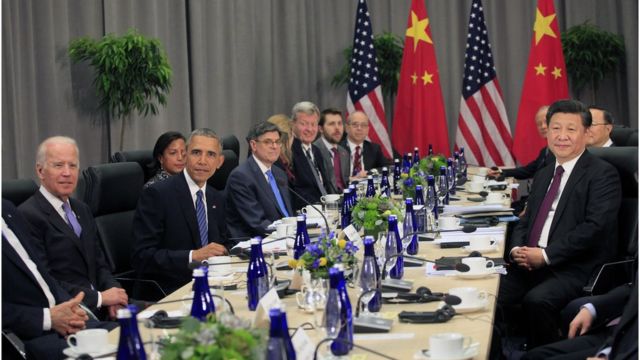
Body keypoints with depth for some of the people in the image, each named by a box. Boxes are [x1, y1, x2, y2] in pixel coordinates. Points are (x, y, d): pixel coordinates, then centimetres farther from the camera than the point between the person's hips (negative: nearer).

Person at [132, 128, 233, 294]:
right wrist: (193, 256, -23)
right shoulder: (156, 194, -8)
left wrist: (226, 250, -2)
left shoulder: (217, 199, 13)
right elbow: (142, 257, -14)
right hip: (170, 292, -7)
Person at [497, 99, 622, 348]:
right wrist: (516, 249, 0)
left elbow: (595, 227, -14)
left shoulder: (603, 174, -3)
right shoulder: (543, 174, 21)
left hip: (575, 269, -6)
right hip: (530, 264, 6)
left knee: (536, 300, -33)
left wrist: (546, 255, -16)